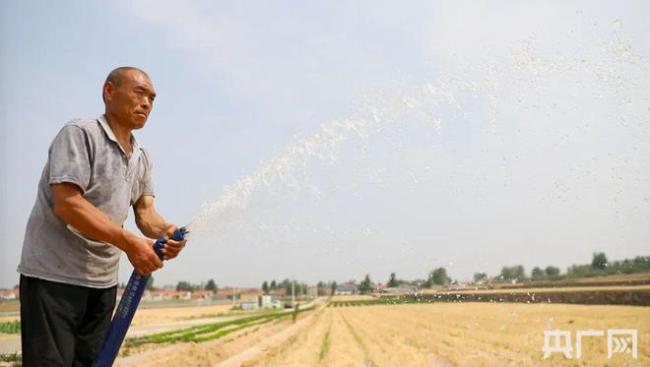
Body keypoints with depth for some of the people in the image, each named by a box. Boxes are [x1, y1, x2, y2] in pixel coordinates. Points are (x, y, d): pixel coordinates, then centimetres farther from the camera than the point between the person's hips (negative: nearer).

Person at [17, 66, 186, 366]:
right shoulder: (79, 134, -13)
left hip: (103, 282, 8)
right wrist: (129, 242, -29)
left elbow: (144, 211, 4)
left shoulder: (142, 159, 12)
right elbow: (67, 204, -23)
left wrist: (164, 231, -20)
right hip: (54, 275, -7)